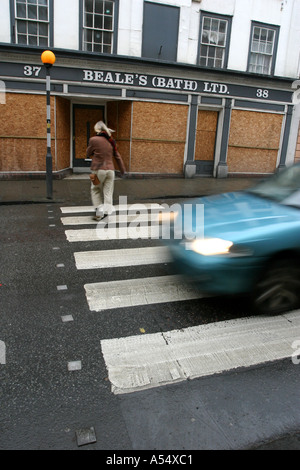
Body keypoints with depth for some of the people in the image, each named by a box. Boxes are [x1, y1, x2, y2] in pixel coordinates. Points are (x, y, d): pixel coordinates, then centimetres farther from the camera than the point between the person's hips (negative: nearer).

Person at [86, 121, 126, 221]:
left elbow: (88, 154, 4)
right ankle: (106, 212, 2)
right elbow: (118, 157, 12)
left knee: (95, 190, 13)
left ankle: (99, 210, 5)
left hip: (98, 170, -3)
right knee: (108, 192, 8)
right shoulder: (111, 141, 7)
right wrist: (123, 170, 19)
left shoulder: (93, 140, -7)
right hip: (110, 170, 3)